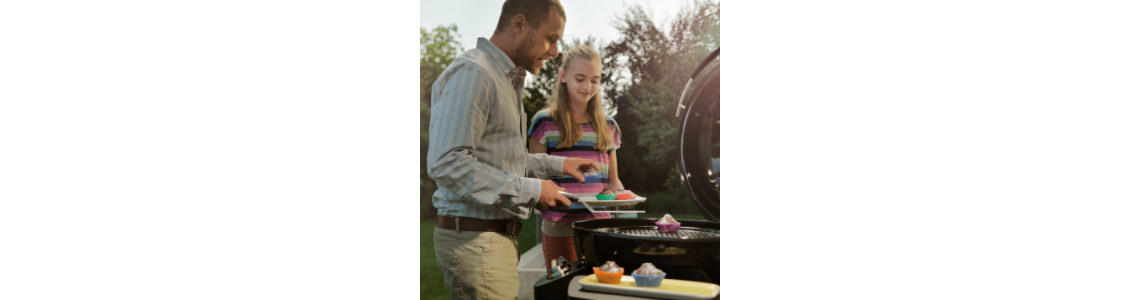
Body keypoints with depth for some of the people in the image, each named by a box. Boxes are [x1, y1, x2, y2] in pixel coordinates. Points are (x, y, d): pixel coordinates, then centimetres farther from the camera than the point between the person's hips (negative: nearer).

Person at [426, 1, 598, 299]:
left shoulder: (507, 79, 19)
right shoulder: (472, 73, -14)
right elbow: (449, 164, -24)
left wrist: (555, 165, 19)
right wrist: (530, 191, -19)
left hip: (500, 235, 10)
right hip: (474, 238, -10)